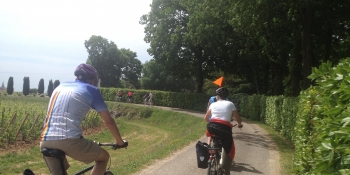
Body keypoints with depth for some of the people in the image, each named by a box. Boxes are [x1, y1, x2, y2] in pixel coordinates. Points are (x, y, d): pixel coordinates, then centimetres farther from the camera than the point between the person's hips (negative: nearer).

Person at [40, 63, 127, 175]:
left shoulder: (60, 87, 25)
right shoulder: (91, 90, 9)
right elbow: (109, 121, 9)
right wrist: (120, 141, 23)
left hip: (45, 142, 6)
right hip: (69, 140, -6)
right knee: (104, 156, 17)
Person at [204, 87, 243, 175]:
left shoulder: (213, 104, 17)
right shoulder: (230, 104, 12)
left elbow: (206, 118, 27)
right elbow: (238, 119, 14)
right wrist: (240, 124, 36)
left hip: (212, 128, 2)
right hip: (225, 129, -2)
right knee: (229, 151, 12)